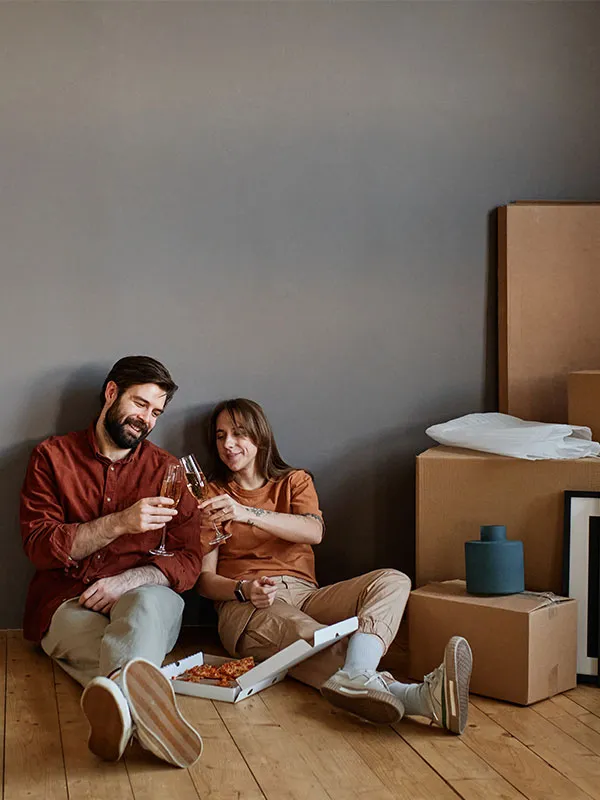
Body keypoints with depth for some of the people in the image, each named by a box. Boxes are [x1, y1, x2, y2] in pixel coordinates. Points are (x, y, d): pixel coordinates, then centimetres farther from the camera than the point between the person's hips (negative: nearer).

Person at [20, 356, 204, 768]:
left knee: (150, 601, -37)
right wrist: (119, 523, -15)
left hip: (140, 599, 0)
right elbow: (39, 545, -2)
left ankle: (119, 691, -68)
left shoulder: (166, 469, 13)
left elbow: (190, 560, 7)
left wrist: (129, 581, -14)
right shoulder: (52, 457, 9)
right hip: (67, 604, 0)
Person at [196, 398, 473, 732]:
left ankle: (354, 679, -55)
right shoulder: (213, 496, 18)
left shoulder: (294, 481, 21)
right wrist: (244, 589, -17)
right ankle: (407, 695, -62)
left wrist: (248, 513, -17)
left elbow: (314, 532, -4)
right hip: (245, 605, -3)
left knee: (393, 581, -23)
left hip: (304, 595, 3)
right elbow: (205, 579, 6)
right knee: (301, 632, -39)